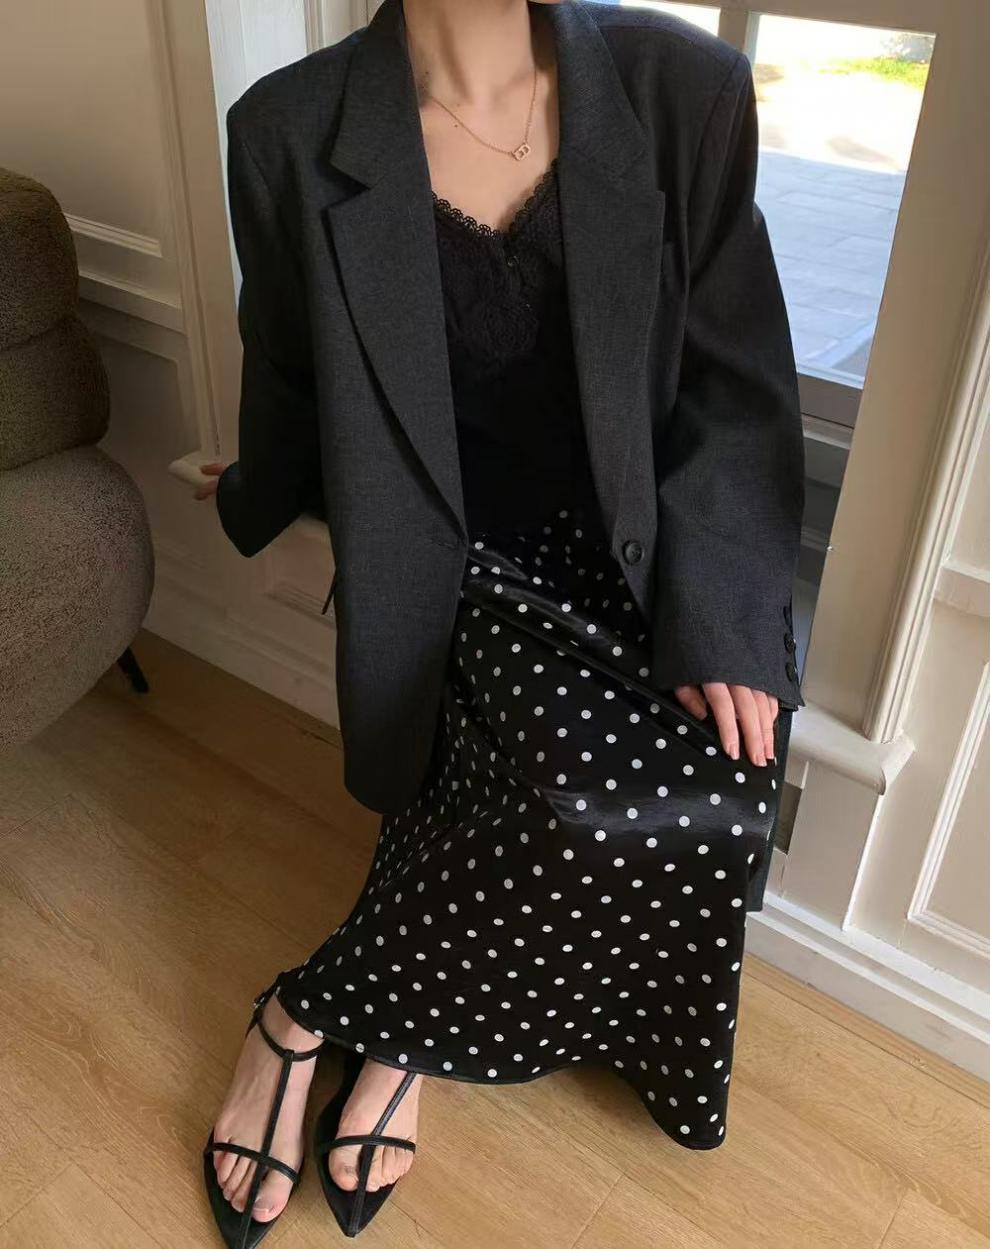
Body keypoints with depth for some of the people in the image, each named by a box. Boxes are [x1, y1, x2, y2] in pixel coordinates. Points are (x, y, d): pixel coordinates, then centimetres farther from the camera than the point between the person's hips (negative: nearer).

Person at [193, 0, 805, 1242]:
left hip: (627, 539, 3)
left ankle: (321, 1015, -3)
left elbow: (731, 379, -4)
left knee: (714, 798, -24)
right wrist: (257, 491, 27)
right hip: (455, 553, -2)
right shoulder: (297, 125, -8)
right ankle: (311, 1014, -3)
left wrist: (716, 613, -16)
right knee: (592, 799, -30)